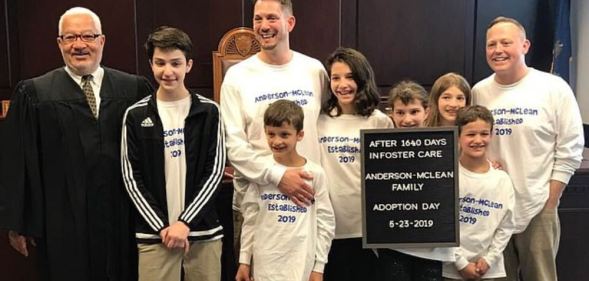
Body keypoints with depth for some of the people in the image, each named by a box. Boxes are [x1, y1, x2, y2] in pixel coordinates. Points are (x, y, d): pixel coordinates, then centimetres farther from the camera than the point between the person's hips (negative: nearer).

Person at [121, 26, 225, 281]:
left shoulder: (209, 111, 1)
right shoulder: (136, 115, 1)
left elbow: (215, 171, -2)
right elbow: (132, 178, 0)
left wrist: (185, 222, -10)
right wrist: (162, 226, -8)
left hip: (204, 231, 0)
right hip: (154, 233, 0)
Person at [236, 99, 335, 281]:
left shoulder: (315, 173, -5)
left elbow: (325, 222, -2)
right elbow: (250, 220, 5)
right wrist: (244, 260, 5)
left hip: (302, 266, -1)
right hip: (265, 265, 2)